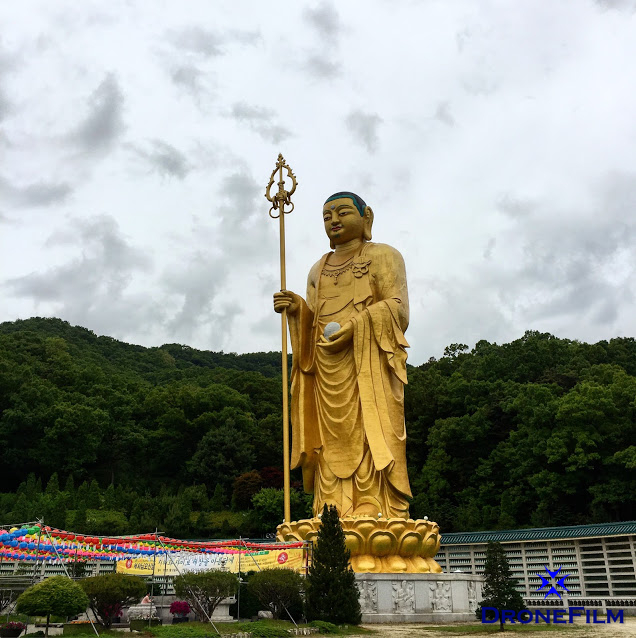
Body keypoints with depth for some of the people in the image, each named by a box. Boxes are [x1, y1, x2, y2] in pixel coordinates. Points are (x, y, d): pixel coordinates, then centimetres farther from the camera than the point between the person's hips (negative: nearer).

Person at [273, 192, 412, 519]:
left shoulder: (383, 255, 9)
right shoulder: (318, 270, 25)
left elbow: (398, 307, -4)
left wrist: (354, 325, -16)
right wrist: (296, 308, 0)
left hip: (368, 364, -4)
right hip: (327, 370, 5)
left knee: (370, 439, -13)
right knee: (334, 443, -2)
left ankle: (377, 516, -12)